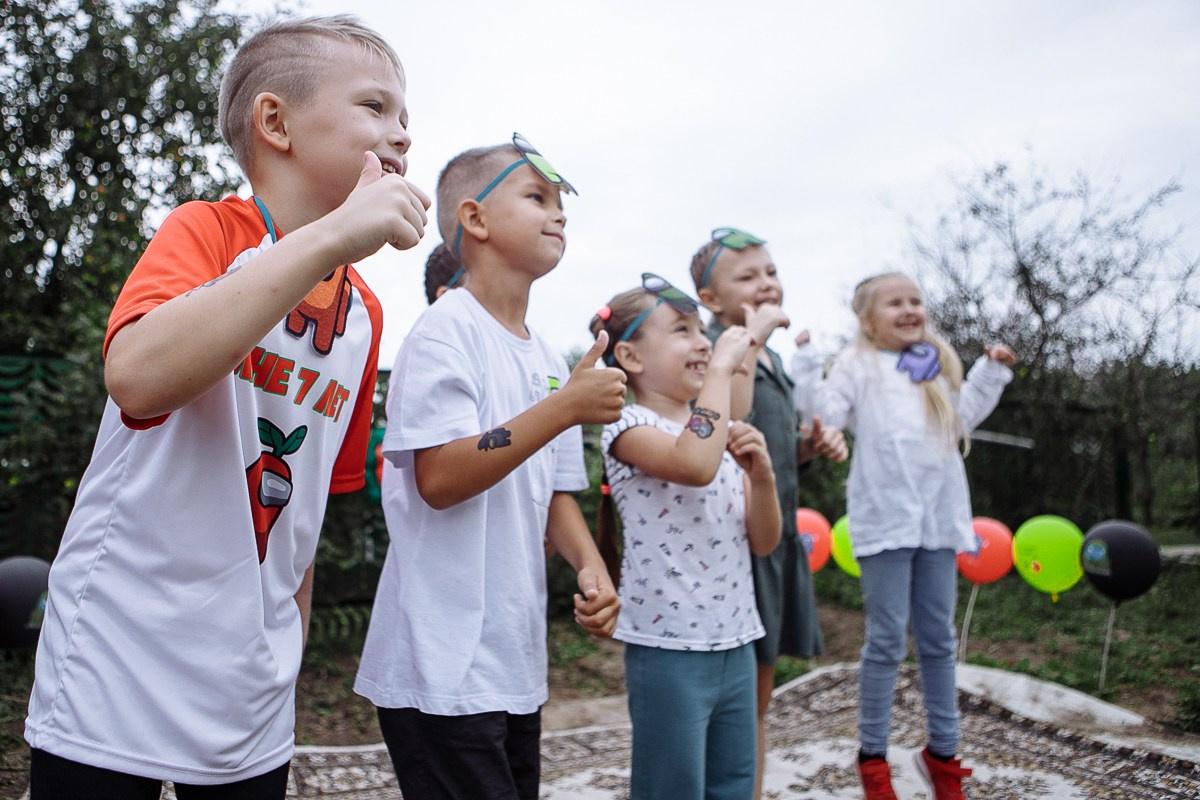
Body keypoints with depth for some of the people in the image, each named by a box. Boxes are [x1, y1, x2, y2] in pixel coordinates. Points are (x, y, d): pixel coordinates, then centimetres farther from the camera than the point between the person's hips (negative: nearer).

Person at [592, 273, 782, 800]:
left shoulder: (719, 433, 11)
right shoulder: (629, 427, -11)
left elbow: (762, 542, 10)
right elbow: (694, 466, -34)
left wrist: (761, 473, -9)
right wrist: (722, 367, -23)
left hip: (735, 642, 7)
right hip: (668, 649, -7)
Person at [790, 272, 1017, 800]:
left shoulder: (938, 364, 16)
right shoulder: (859, 364, 1)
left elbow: (963, 418, 22)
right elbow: (829, 411, -12)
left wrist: (991, 373, 21)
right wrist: (805, 364, -19)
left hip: (939, 517, 5)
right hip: (885, 518, -5)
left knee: (938, 639, 12)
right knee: (886, 640, -1)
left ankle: (942, 751, 25)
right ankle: (873, 756, 13)